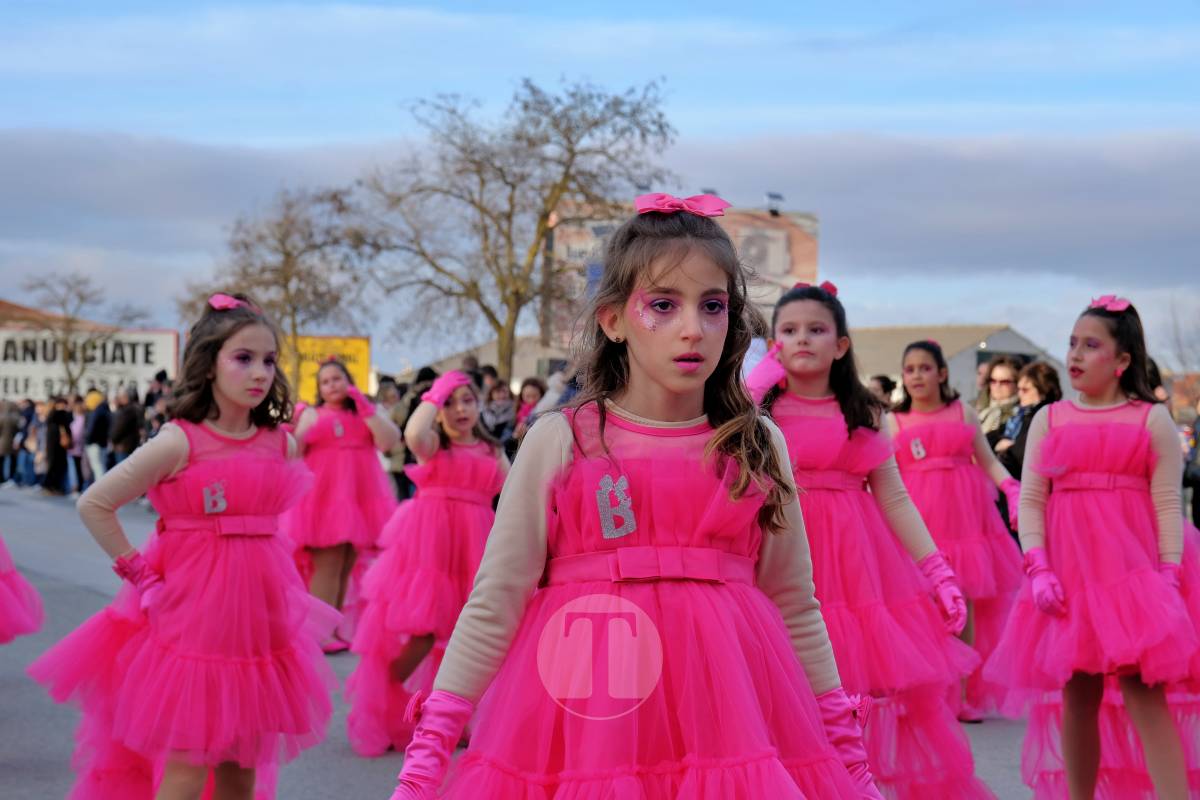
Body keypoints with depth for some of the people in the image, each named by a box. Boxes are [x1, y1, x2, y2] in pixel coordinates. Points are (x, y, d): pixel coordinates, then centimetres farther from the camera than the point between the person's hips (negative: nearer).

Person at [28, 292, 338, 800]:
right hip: (192, 619, -5)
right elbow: (94, 505, -10)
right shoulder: (180, 443, -13)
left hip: (258, 620, 5)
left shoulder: (281, 444, 2)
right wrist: (136, 570, -9)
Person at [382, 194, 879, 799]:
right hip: (585, 719, -2)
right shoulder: (559, 441, -2)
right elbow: (494, 605, -1)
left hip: (728, 708, 2)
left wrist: (848, 752, 11)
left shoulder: (756, 446, 5)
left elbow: (796, 611, 11)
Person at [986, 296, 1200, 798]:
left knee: (1143, 691, -11)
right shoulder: (1049, 420, 8)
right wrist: (1038, 569, -7)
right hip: (1069, 574, 2)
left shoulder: (1152, 420, 3)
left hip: (1134, 569, -2)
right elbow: (1030, 500, 4)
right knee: (1077, 694, 7)